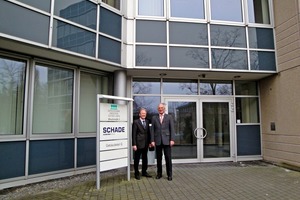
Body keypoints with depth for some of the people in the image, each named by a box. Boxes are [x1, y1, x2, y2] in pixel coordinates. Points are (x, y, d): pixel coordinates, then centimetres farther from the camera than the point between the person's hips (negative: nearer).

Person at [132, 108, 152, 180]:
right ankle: (136, 173, 19)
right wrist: (134, 144, -13)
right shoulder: (136, 122, -8)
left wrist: (149, 142, 8)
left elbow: (148, 132, 12)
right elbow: (134, 134, -9)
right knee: (137, 159, 6)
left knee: (145, 158, 15)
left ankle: (144, 172, 29)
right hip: (138, 144, -5)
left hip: (146, 144, 6)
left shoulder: (147, 121, 9)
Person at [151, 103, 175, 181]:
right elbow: (152, 130, 5)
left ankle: (169, 174, 12)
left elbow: (172, 129, 1)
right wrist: (152, 140, -2)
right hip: (158, 141, 1)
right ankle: (159, 173, 22)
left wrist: (172, 139, -8)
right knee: (158, 158, 8)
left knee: (168, 158, 0)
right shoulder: (154, 118, 9)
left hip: (167, 140, -1)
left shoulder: (169, 117, 6)